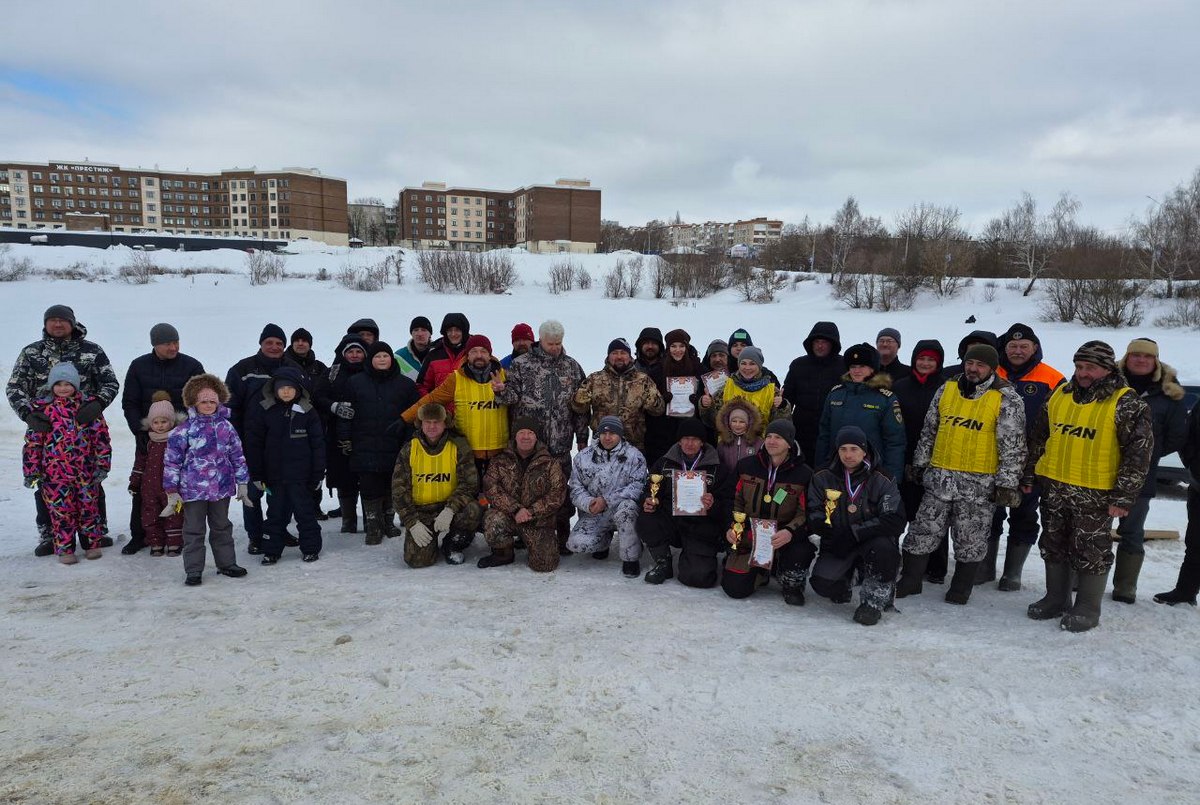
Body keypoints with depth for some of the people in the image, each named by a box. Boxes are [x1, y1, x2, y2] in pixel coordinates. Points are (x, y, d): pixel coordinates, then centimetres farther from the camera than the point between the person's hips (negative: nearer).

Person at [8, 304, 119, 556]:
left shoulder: (91, 351, 1)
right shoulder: (31, 352, 6)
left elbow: (111, 383, -1)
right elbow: (14, 387, 2)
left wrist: (96, 404, -20)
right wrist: (28, 413, -16)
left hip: (85, 429, -1)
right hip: (44, 429, 1)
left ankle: (96, 531, 17)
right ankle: (48, 535, 16)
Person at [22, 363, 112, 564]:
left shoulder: (88, 405, 3)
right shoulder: (41, 408, 1)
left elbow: (101, 436, 4)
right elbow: (32, 441, 2)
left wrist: (102, 465, 0)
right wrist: (32, 471, 0)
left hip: (86, 470, 1)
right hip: (54, 472, -1)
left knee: (89, 507, 8)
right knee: (61, 510, 3)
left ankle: (92, 543, 23)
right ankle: (65, 548, 15)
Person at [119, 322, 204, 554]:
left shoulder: (192, 366, -2)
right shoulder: (139, 366, 3)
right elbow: (129, 403, 5)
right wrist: (139, 431, -6)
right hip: (147, 437, 2)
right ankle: (139, 534, 17)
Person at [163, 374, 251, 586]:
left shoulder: (226, 427, 2)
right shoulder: (184, 430, -8)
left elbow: (237, 456, 9)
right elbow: (172, 460, -5)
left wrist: (242, 483, 10)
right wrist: (171, 491, -5)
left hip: (222, 487, 3)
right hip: (193, 489, -3)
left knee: (222, 527, 16)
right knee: (194, 530, 6)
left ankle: (226, 563, 29)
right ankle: (193, 571, 16)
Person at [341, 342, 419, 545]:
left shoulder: (405, 384, 6)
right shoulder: (356, 382, 5)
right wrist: (345, 439, 2)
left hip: (394, 448, 1)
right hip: (365, 449, -1)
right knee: (369, 488, -2)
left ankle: (388, 522, 25)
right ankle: (373, 527, 9)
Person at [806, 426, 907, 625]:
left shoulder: (881, 482, -6)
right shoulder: (822, 479, 2)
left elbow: (896, 521, -17)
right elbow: (812, 514, -1)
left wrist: (853, 532, -23)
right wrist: (831, 533, -21)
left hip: (870, 545, -1)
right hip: (836, 548, 2)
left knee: (883, 546, -36)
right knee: (822, 583, -24)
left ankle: (875, 599, -10)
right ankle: (843, 582, 16)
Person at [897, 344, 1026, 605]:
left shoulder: (1007, 399, -6)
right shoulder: (946, 390, 6)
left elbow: (1012, 445, -8)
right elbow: (928, 431, 14)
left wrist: (1007, 483, -12)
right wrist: (920, 464, 14)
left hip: (979, 483, -3)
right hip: (940, 477, 4)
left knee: (970, 540, 8)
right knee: (923, 532, 8)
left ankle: (961, 588, 25)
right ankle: (910, 581, 21)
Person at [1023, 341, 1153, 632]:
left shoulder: (1127, 403, -9)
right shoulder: (1059, 395, 6)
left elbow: (1139, 451, -11)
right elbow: (1038, 438, 14)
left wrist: (1123, 497, -14)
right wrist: (1027, 475, 14)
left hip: (1096, 493, -5)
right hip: (1054, 487, 5)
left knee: (1092, 551, 5)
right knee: (1054, 546, 14)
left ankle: (1088, 609, 19)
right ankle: (1056, 599, 30)